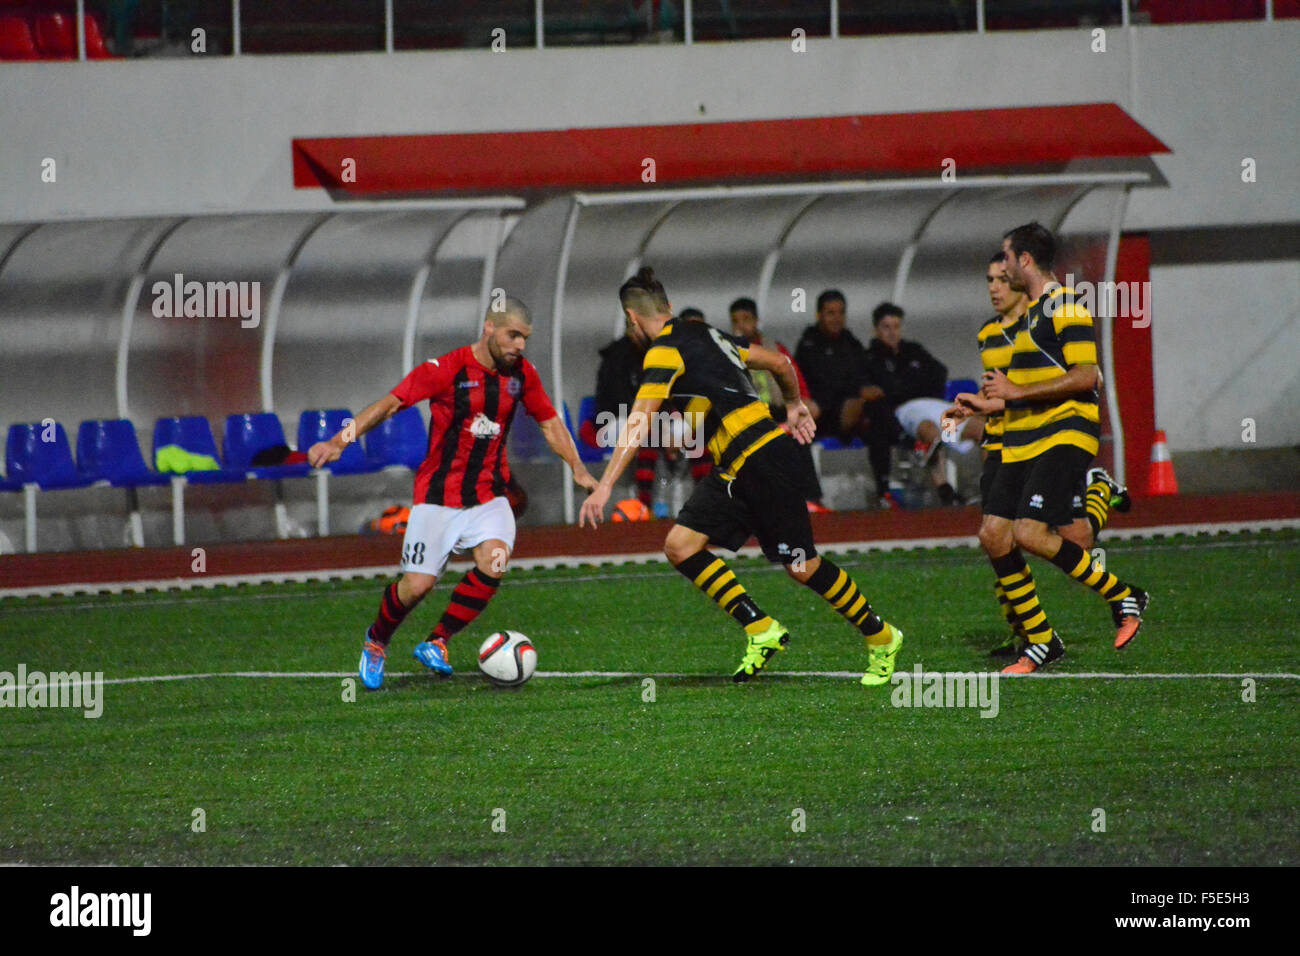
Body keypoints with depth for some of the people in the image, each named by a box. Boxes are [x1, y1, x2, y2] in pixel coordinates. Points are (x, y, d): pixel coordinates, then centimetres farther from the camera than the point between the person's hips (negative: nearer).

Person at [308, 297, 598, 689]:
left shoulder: (521, 373, 1)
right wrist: (340, 441, -24)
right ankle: (376, 641, 23)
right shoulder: (447, 370, -14)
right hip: (438, 494, -4)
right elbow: (390, 403, -14)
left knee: (494, 564, -23)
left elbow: (549, 421, 15)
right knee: (418, 584, -9)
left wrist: (577, 468, 3)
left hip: (488, 495, 4)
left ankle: (436, 642, -4)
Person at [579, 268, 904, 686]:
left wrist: (605, 486, -22)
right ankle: (761, 631, 1)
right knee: (680, 545, 0)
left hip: (763, 458, -9)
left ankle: (881, 637, 14)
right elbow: (779, 362, 23)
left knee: (803, 567, -2)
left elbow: (637, 425, -19)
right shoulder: (704, 334, 16)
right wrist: (793, 406, 40)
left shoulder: (666, 350, -10)